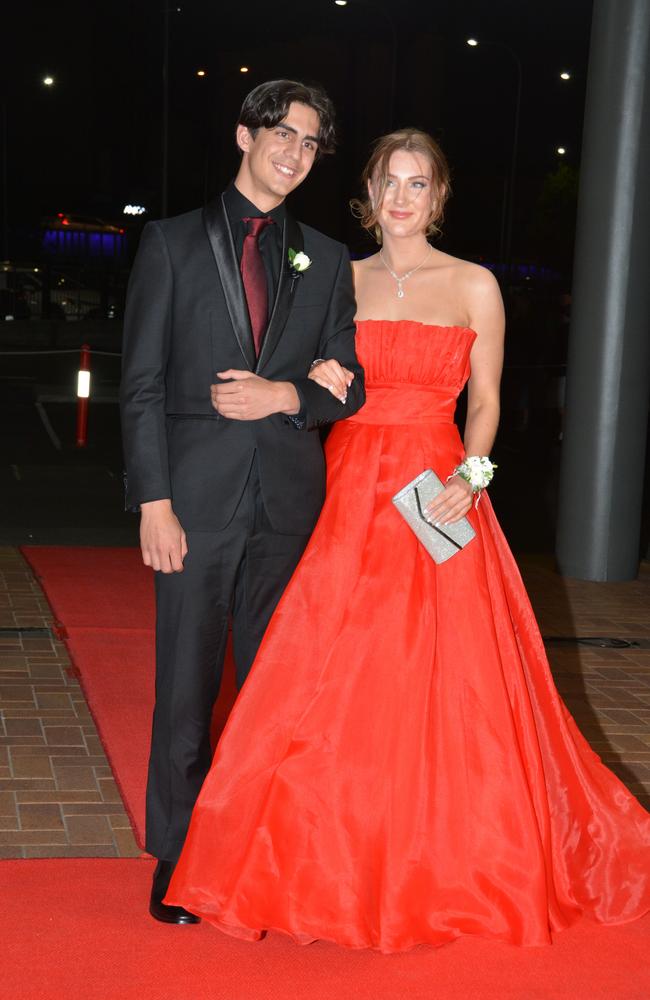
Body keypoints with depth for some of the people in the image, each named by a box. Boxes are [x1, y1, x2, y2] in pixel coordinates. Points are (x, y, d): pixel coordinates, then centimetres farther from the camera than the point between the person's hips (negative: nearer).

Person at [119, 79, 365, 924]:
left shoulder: (327, 260, 12)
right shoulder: (173, 243, 4)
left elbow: (347, 387, 11)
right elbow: (142, 385, -1)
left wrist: (285, 395, -10)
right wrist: (155, 504, -10)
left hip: (290, 503, 3)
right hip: (199, 496, -2)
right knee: (186, 689, 2)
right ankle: (178, 857, 16)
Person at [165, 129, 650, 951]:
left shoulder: (474, 286, 3)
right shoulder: (341, 281, 11)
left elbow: (484, 402, 2)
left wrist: (470, 479, -13)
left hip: (434, 499, -2)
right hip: (347, 492, 3)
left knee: (440, 686, -2)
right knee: (331, 682, 1)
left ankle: (441, 866, 15)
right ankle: (330, 862, 17)